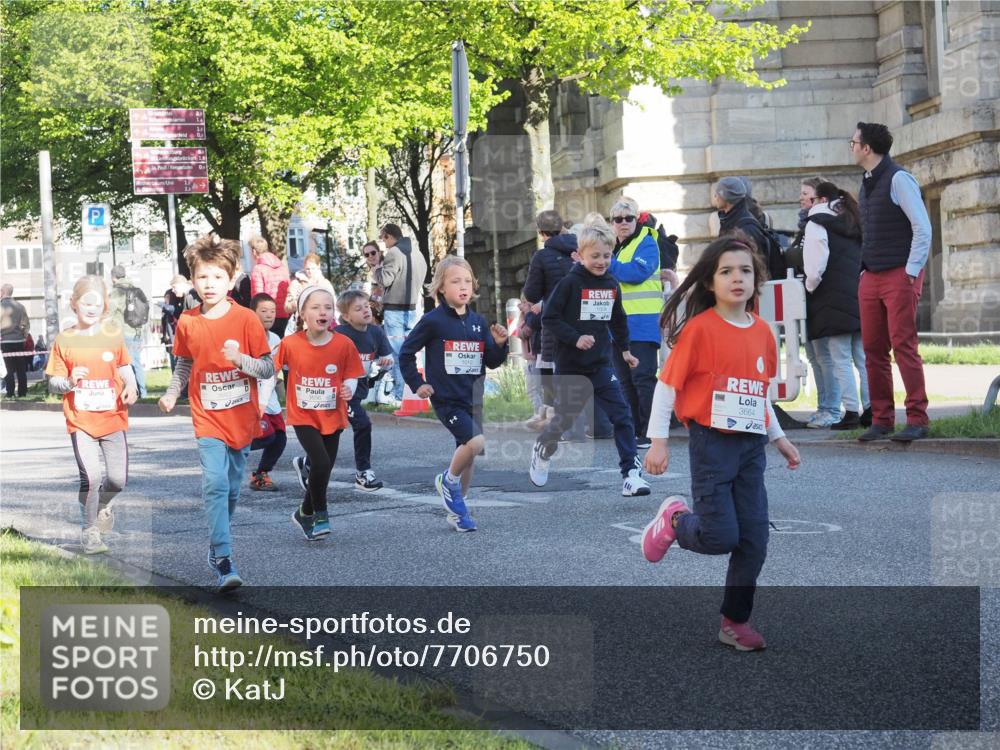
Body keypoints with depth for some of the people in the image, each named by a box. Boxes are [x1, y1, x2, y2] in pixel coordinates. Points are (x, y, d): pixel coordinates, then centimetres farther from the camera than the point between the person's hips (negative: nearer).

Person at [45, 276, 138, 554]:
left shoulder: (113, 335, 3)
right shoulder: (64, 341, -2)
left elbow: (124, 367, 17)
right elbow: (53, 384, 2)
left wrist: (131, 387, -3)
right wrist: (70, 382, -19)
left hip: (112, 418, 2)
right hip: (80, 420, -2)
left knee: (118, 478, -1)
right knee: (91, 477, -14)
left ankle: (103, 504, 35)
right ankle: (90, 532, 5)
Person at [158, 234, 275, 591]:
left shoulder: (246, 319, -8)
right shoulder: (187, 322, 0)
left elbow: (268, 369, -8)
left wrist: (240, 359, -25)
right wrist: (171, 393, 6)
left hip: (242, 419, 0)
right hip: (208, 421, 0)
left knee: (232, 488, 13)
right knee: (215, 485, -16)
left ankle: (217, 544, 36)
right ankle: (223, 561, -19)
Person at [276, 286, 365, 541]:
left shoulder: (343, 344, -9)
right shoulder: (290, 344, -10)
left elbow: (351, 376, 0)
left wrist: (349, 389, -21)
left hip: (332, 416, 3)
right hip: (303, 416, -3)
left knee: (325, 468, 9)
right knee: (321, 463, -19)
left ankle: (305, 513, 34)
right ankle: (319, 514, 4)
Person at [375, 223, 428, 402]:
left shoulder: (394, 253, -11)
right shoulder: (418, 254, 14)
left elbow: (385, 280, -16)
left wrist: (376, 271, 2)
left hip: (395, 309, -7)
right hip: (413, 308, 7)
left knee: (397, 352, -6)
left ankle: (399, 395, -8)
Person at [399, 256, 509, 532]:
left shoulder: (478, 322, 6)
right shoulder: (433, 321, -8)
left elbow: (491, 362, 11)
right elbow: (406, 352, 0)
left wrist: (499, 344, -7)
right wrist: (416, 384, -3)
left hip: (473, 399, 6)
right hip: (446, 399, -6)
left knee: (467, 453, 11)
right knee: (476, 441, -23)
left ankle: (457, 510, 26)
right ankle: (449, 480, 3)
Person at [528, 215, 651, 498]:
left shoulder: (612, 285, 4)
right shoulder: (570, 283, -12)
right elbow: (549, 318, -13)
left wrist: (625, 349, 25)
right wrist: (575, 338, -21)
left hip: (601, 364, 4)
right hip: (570, 365, -4)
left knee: (622, 414, -10)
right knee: (565, 416, 9)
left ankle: (631, 474, -10)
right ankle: (542, 451, 40)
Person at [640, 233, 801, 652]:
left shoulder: (762, 332, 6)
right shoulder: (699, 328, -10)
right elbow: (667, 385, -8)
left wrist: (779, 438, 18)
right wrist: (658, 442, -11)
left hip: (752, 444, 5)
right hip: (711, 442, -5)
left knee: (754, 541, 4)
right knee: (720, 537, -8)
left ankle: (735, 621, 18)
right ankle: (674, 520, 23)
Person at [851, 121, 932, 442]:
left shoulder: (898, 179, -8)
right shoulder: (867, 183, 17)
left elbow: (922, 227, -12)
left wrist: (911, 272, -15)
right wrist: (864, 270, 14)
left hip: (899, 275, -8)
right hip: (870, 278, 8)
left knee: (903, 346, -10)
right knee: (873, 349, 5)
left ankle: (917, 419, -8)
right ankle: (881, 420, 9)